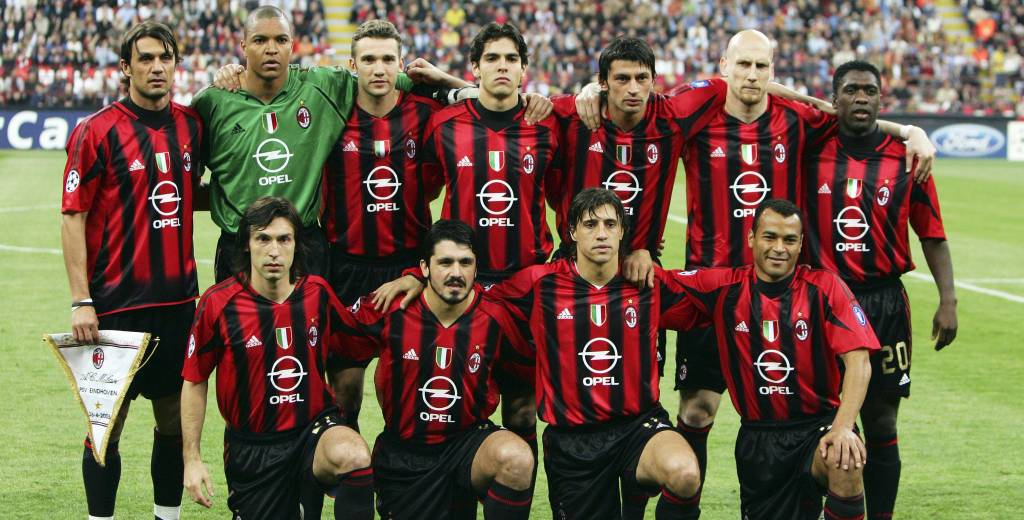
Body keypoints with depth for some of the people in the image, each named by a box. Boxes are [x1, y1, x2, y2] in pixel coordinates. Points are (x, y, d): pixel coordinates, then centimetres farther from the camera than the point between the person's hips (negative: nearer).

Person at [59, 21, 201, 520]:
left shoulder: (191, 124, 8)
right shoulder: (96, 131, -6)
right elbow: (73, 217, -7)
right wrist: (80, 301, -13)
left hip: (179, 300, 5)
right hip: (116, 304, -5)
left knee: (175, 418, 11)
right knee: (108, 420, 1)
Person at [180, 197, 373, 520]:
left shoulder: (318, 293, -2)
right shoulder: (218, 303, -8)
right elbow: (195, 381, -1)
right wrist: (192, 459, -3)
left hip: (314, 430, 0)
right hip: (253, 447, 0)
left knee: (354, 456, -32)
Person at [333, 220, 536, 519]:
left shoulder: (495, 318, -8)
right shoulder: (390, 311, -10)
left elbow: (529, 372, 9)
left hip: (467, 441, 0)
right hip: (403, 453, 1)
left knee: (517, 459, -32)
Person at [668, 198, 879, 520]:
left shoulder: (825, 287, -6)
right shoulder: (724, 288, -1)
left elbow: (858, 361, -15)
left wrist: (843, 427, -28)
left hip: (818, 424, -3)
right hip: (757, 436, 3)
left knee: (845, 462, -35)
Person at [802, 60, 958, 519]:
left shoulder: (906, 158, 2)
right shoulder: (811, 153, 1)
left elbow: (932, 235, 5)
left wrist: (948, 300, -1)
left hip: (885, 305, 0)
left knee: (881, 426, 4)